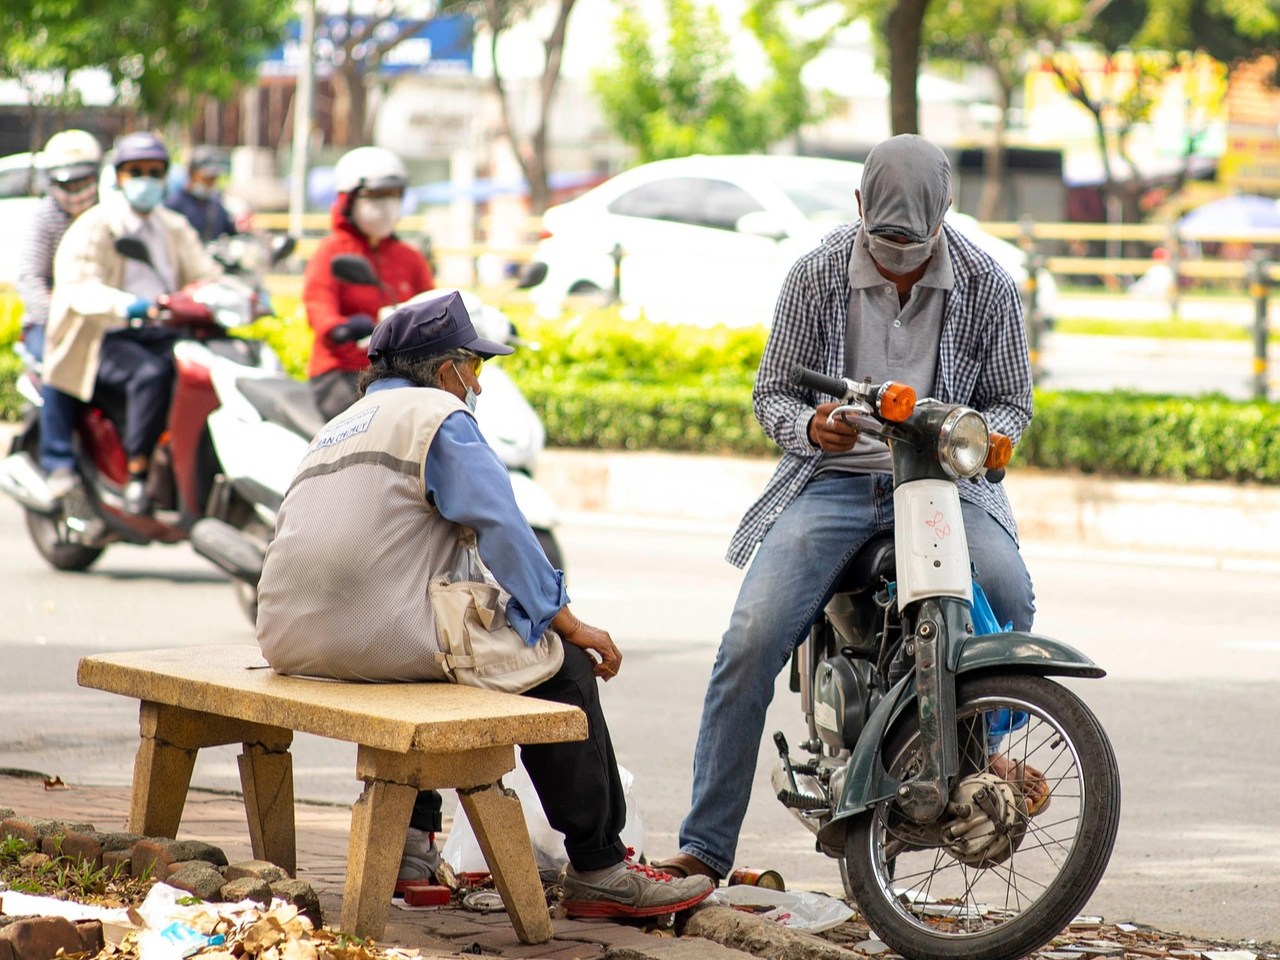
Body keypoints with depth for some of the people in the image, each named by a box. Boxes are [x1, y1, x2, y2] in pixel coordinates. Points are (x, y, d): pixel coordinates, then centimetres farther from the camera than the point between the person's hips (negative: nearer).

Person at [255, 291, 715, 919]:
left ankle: (404, 838, 31)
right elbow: (500, 525, -10)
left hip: (292, 639, 9)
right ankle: (598, 872, 1)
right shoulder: (438, 415, 1)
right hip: (385, 634, -9)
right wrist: (566, 622, -5)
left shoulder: (336, 429, 27)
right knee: (560, 666, 2)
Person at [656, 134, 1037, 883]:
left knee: (1007, 591, -32)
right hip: (836, 479, 0)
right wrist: (810, 426, -19)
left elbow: (1012, 401, 9)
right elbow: (772, 392, 5)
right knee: (751, 643, -19)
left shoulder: (988, 287, 0)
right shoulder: (816, 277, 0)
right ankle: (705, 846, -12)